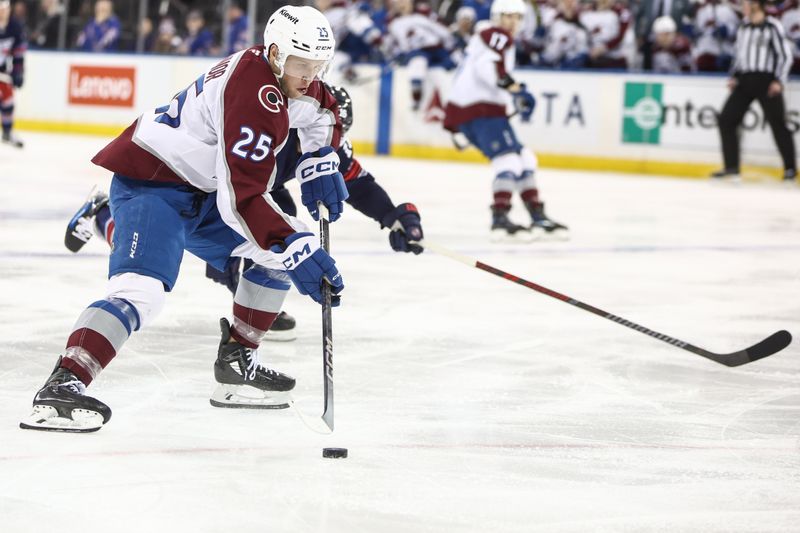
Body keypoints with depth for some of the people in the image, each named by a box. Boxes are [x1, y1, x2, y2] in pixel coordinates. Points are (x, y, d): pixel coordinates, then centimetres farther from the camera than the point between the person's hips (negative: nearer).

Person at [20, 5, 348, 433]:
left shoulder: (287, 73, 2)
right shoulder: (254, 95, -27)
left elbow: (321, 115, 26)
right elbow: (241, 197, -33)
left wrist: (319, 165, 10)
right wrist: (296, 251, -36)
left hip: (201, 190, 10)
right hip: (151, 184, -10)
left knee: (289, 250, 11)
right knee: (142, 290, -30)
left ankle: (237, 364, 17)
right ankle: (62, 388, -39)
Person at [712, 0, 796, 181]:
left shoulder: (772, 26, -7)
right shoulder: (743, 27, 12)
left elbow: (785, 54, -7)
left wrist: (779, 81, -15)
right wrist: (735, 76, 11)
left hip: (766, 81, -6)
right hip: (745, 81, 6)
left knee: (777, 123, -7)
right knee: (726, 119, -2)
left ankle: (790, 168, 4)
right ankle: (731, 167, 5)